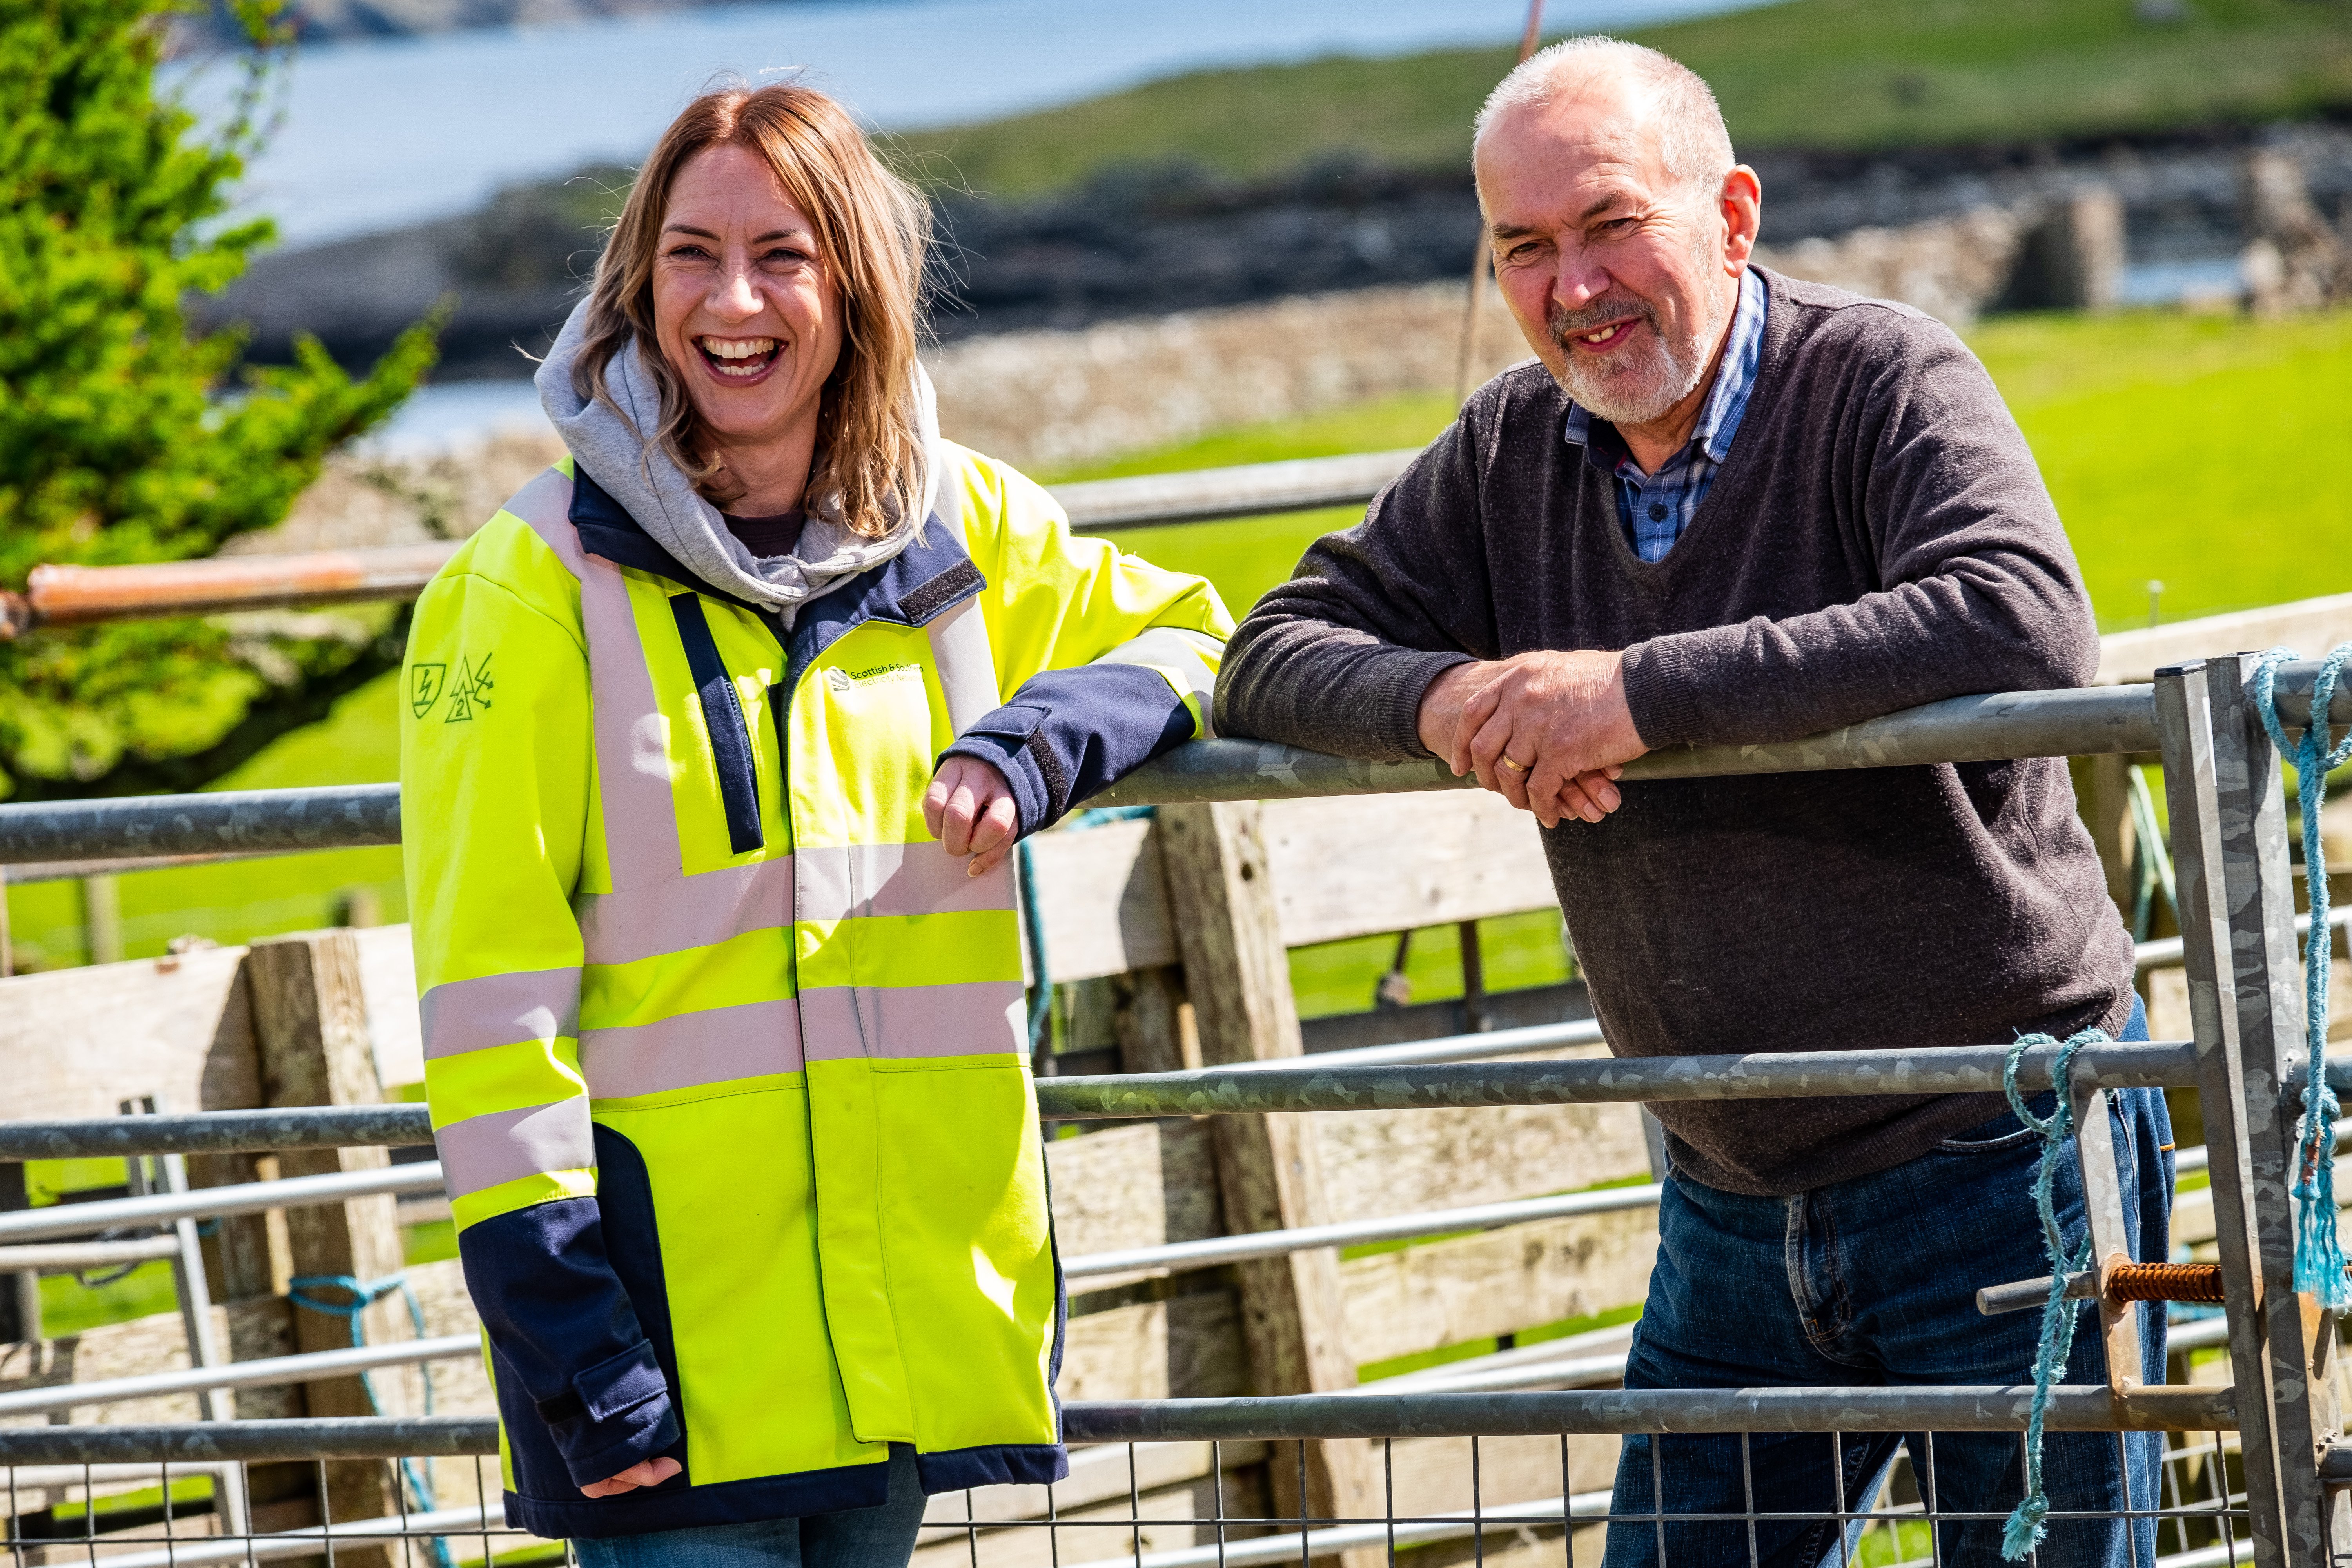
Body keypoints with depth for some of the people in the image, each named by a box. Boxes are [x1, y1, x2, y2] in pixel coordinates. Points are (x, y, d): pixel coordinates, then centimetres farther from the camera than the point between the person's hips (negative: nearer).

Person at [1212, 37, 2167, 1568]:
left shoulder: (1884, 382, -13)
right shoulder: (1510, 454, 5)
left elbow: (2028, 630, -32)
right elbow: (1277, 657, 7)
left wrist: (1644, 694, -31)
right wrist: (1441, 699, -17)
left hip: (2000, 1161, -6)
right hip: (1735, 1203, 6)